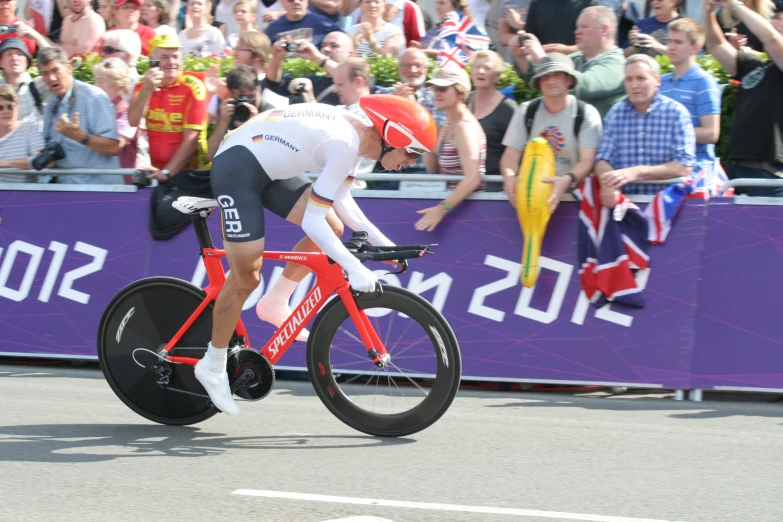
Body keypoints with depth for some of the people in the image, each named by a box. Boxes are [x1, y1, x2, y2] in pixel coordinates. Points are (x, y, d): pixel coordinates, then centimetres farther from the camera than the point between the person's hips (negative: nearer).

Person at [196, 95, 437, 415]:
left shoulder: (359, 134, 1)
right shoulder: (344, 146, -26)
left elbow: (341, 201, 13)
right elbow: (311, 221, -26)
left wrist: (383, 243, 7)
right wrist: (354, 269, -26)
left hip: (268, 169, 10)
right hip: (236, 168, -9)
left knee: (333, 226, 3)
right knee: (246, 279, -4)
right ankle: (213, 367, 11)